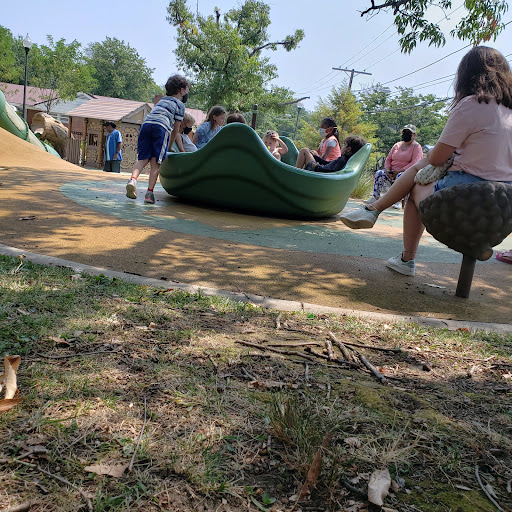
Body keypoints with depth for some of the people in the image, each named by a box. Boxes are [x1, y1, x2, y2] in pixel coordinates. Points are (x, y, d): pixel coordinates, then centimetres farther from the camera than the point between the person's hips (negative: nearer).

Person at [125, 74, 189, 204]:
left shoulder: (162, 100, 35)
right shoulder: (180, 105, 16)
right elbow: (175, 129, 12)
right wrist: (169, 146, 23)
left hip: (146, 124, 5)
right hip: (161, 127, -5)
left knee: (143, 158, 5)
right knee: (155, 161, -5)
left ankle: (133, 179, -20)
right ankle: (150, 192, -11)